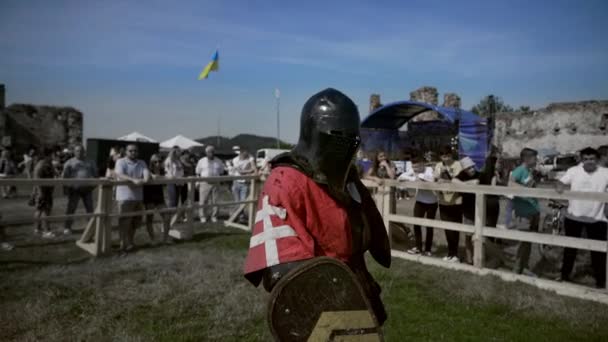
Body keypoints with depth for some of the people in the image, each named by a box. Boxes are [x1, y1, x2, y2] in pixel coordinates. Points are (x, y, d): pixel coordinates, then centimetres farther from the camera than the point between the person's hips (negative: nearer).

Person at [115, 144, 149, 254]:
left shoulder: (142, 163, 12)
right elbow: (119, 174, -20)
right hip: (125, 196, -5)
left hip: (138, 196, 6)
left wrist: (145, 179, -29)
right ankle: (124, 246, 5)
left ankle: (130, 242, 31)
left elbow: (146, 173, -4)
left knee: (136, 222, 14)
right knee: (124, 222, -3)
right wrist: (133, 180, -34)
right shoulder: (121, 161, -4)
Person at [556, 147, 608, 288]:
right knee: (570, 247, 15)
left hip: (596, 219, -1)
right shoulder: (573, 171, -2)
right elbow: (562, 182, -5)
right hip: (573, 217, 1)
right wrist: (560, 186, -29)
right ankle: (565, 275, 30)